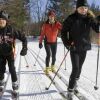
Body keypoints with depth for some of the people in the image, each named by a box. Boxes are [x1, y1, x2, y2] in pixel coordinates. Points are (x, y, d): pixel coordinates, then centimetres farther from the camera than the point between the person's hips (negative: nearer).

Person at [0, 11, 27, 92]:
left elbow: (23, 38, -13)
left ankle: (15, 84, 11)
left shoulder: (11, 29, -19)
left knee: (11, 69, -6)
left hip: (10, 52, -3)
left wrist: (24, 48, -22)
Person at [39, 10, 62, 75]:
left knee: (54, 56, 7)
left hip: (54, 42, 2)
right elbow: (42, 34, -6)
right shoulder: (45, 24, -9)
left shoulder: (57, 24, -8)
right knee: (48, 55, -14)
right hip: (47, 42, -2)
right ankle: (47, 69, -1)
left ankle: (53, 67, 31)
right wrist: (40, 42, -6)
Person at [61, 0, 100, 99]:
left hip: (84, 47, 4)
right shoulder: (71, 18, -10)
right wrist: (67, 43, -13)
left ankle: (74, 84, 35)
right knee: (75, 68, -10)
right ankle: (70, 90, 0)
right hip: (74, 47, -4)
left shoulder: (90, 18, 0)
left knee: (79, 68, 15)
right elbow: (64, 31, -4)